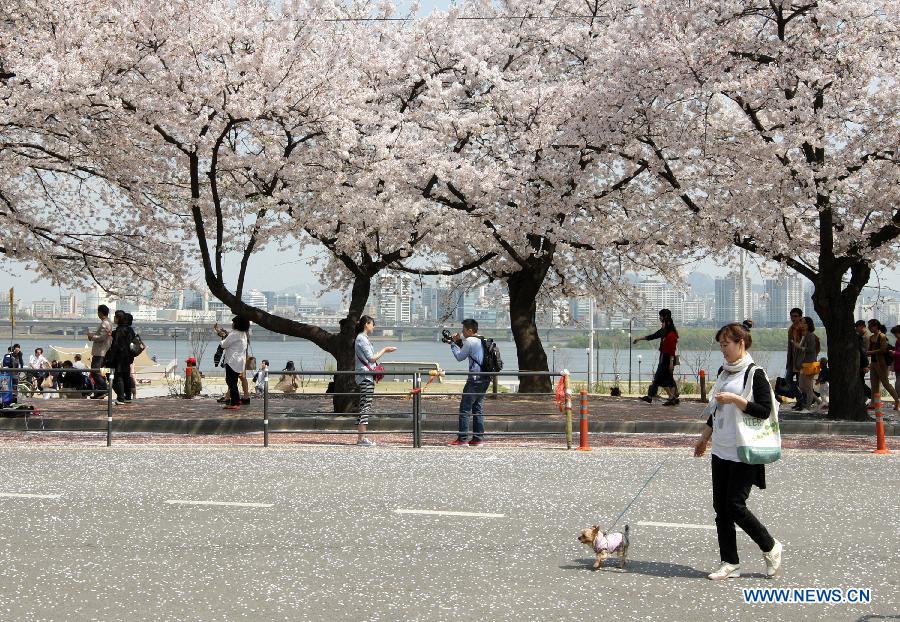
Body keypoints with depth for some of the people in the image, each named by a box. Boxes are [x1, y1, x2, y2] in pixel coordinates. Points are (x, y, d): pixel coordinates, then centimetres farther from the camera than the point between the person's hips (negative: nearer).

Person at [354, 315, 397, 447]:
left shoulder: (362, 338, 20)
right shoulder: (362, 339, -11)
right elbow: (371, 358, -14)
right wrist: (384, 350, -5)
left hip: (365, 377, 10)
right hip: (366, 377, -10)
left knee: (364, 407, 9)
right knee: (366, 406, -11)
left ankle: (360, 438, 10)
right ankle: (362, 438, -12)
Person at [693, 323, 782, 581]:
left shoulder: (755, 374, -9)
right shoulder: (724, 372, 15)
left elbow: (764, 410, -16)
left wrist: (735, 399, -21)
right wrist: (704, 438, 24)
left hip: (744, 453, -8)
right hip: (721, 451, 8)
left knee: (735, 506, -9)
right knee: (721, 507, 6)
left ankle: (771, 548, 12)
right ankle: (730, 563, 12)